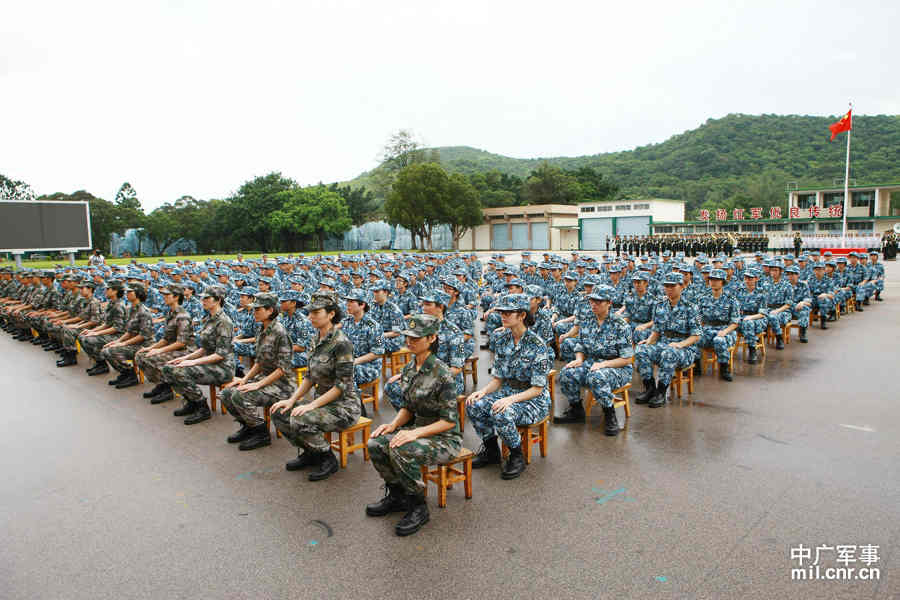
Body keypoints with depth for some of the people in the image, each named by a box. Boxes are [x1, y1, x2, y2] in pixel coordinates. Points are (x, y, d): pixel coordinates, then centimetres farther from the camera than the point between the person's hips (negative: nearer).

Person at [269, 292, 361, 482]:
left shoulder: (341, 343, -20)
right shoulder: (315, 340, 7)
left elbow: (342, 385, -22)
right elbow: (310, 377, 13)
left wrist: (312, 405, -23)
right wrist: (292, 399, 0)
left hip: (344, 405, -8)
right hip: (323, 401, 8)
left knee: (299, 420, -28)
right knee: (279, 414, -4)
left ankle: (328, 459, -3)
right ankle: (308, 452, 16)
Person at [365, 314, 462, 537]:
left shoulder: (442, 374, -21)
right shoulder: (409, 369, 3)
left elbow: (449, 420, -20)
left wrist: (416, 432, -28)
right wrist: (394, 425, -8)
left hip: (445, 438, -7)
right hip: (419, 430, 8)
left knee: (400, 451, -31)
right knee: (376, 443, -13)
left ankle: (418, 507, -8)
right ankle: (396, 495, 9)